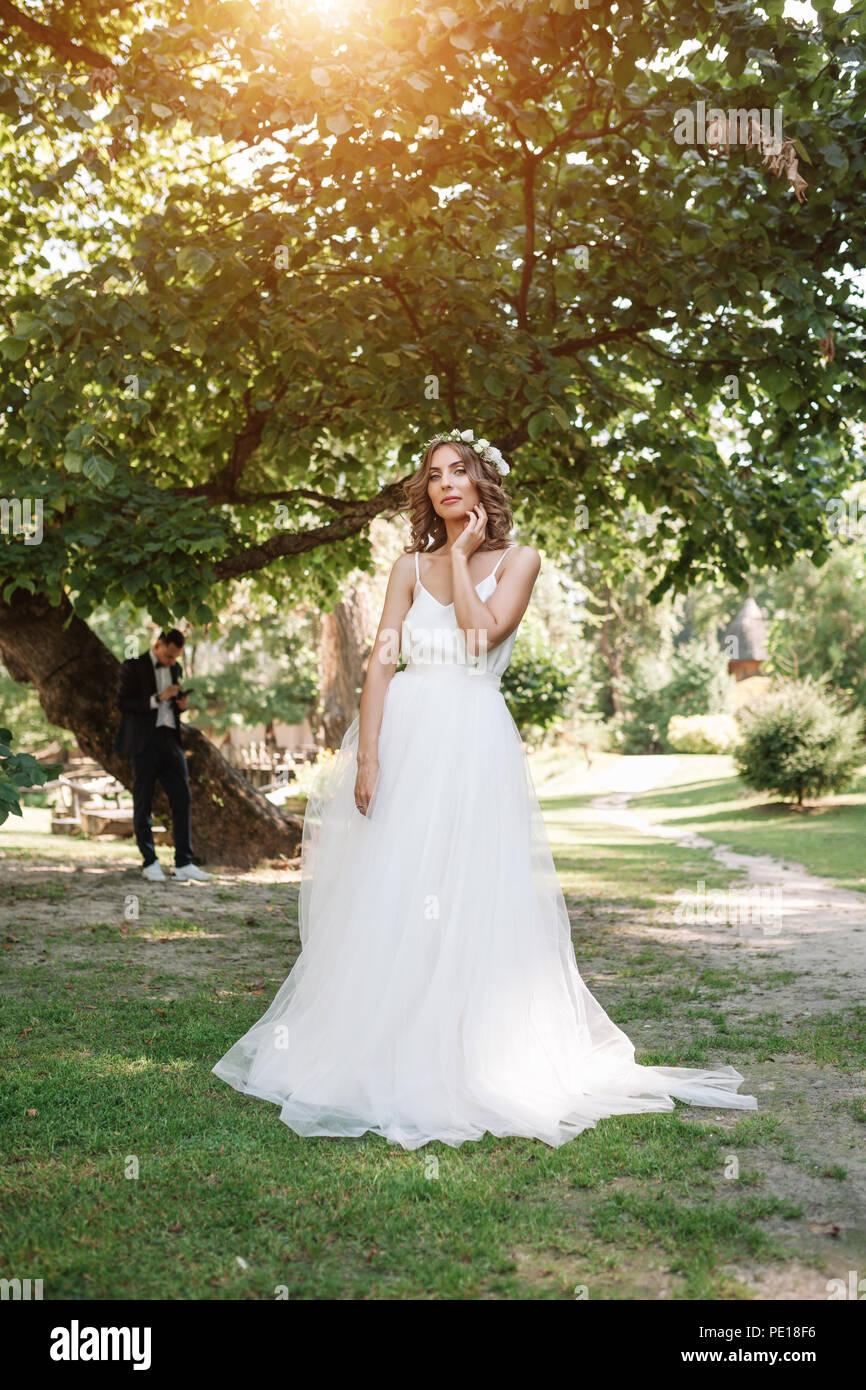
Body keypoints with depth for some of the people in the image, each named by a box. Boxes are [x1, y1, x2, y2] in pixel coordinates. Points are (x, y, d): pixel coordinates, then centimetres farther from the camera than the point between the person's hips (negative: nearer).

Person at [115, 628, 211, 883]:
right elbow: (122, 703, -11)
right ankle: (150, 862, 12)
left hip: (171, 739, 5)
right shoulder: (133, 667, -3)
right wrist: (158, 699, -18)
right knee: (143, 803, 3)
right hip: (145, 741, -5)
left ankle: (183, 864, 1)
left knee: (181, 799, -1)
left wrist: (182, 704, 2)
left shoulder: (175, 669, 15)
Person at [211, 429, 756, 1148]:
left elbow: (482, 634, -11)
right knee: (388, 893, 2)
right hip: (404, 737, 2)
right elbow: (382, 660, 2)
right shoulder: (411, 564, 12)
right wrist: (366, 755, -8)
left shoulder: (516, 560, 7)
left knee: (469, 897, -4)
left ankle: (462, 1059, 8)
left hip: (475, 742, -2)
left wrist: (461, 556, -2)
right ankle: (384, 1053, 14)